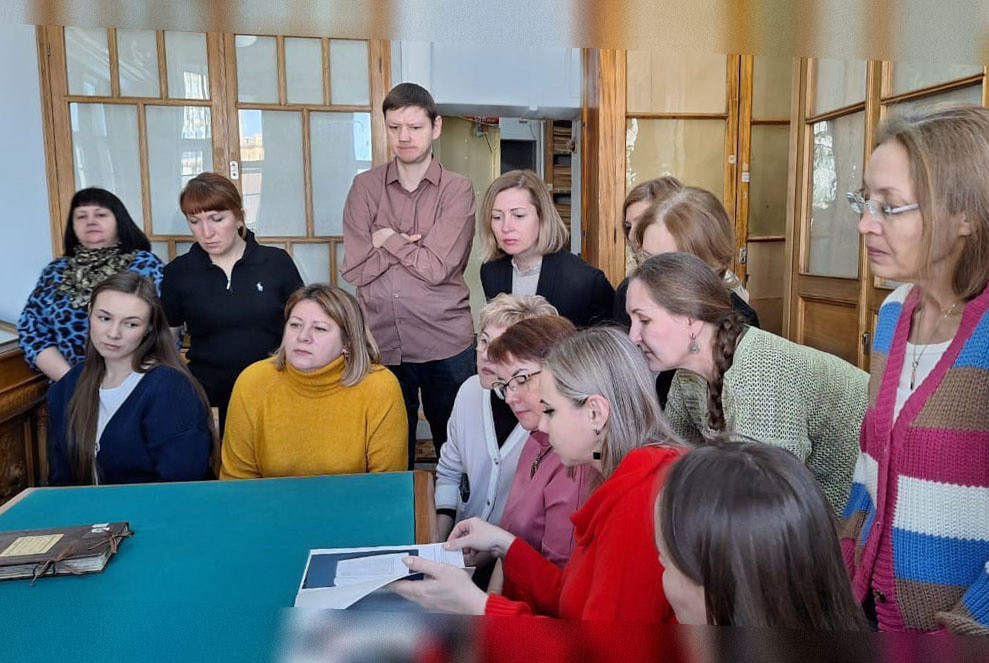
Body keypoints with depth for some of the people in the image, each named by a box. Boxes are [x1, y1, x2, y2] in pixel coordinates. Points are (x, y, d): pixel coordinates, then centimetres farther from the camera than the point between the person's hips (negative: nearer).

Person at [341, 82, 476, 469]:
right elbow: (354, 269, -3)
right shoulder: (365, 187, 6)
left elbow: (436, 267, -12)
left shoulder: (457, 190, -1)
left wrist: (387, 239, -4)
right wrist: (411, 246, -10)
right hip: (381, 341, 2)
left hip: (446, 343, -2)